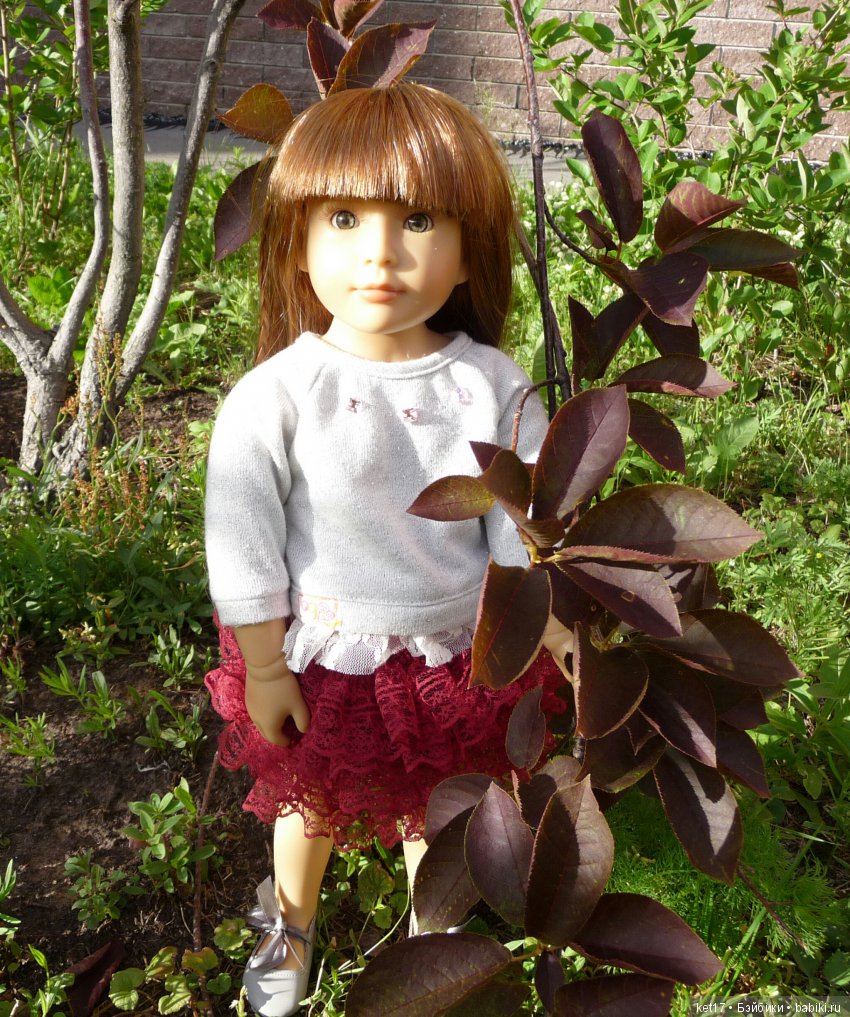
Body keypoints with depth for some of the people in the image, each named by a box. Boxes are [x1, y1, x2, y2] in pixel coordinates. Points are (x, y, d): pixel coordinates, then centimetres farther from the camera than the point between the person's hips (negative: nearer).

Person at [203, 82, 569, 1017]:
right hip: (323, 661, -1)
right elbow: (244, 554, -15)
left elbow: (522, 536, -5)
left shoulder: (495, 389, -16)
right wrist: (262, 673, -8)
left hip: (453, 658, 2)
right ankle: (290, 921, 59)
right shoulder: (275, 397, -23)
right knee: (310, 804, 25)